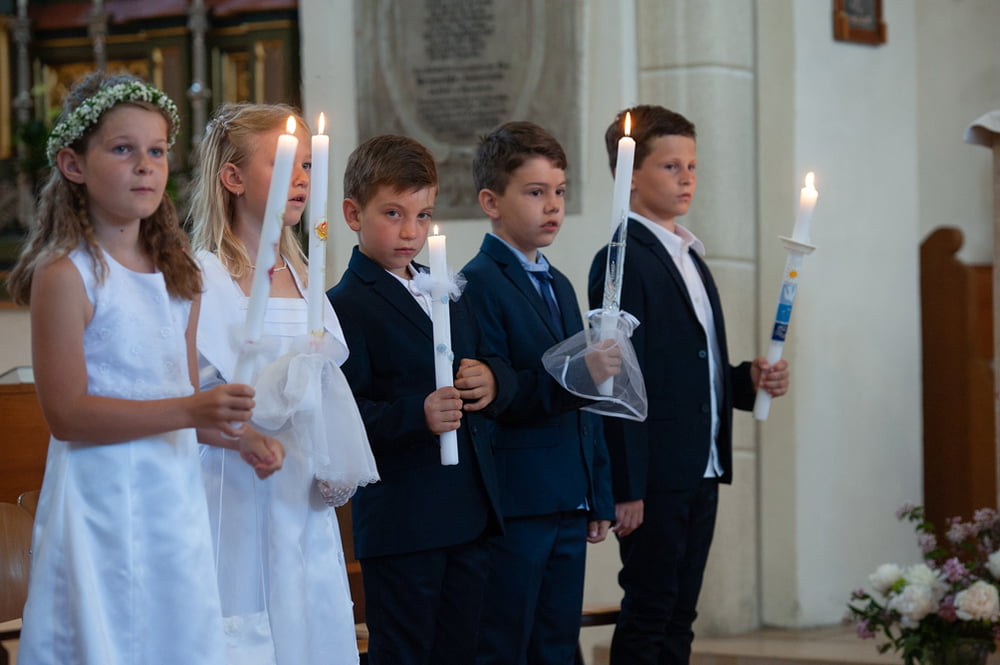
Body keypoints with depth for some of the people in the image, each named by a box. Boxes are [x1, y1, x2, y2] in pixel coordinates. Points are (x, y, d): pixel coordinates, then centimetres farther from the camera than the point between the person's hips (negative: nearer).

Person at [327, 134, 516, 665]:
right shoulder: (346, 306, -9)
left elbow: (492, 369, 21)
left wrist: (494, 380, -2)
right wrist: (416, 416, -31)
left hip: (469, 516, 8)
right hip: (399, 521, -8)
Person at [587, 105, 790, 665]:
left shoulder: (690, 259, 18)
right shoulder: (622, 262, -11)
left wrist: (750, 379, 4)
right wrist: (626, 488, -19)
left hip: (701, 472, 9)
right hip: (655, 477, -9)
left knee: (679, 618, 11)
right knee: (647, 616, -4)